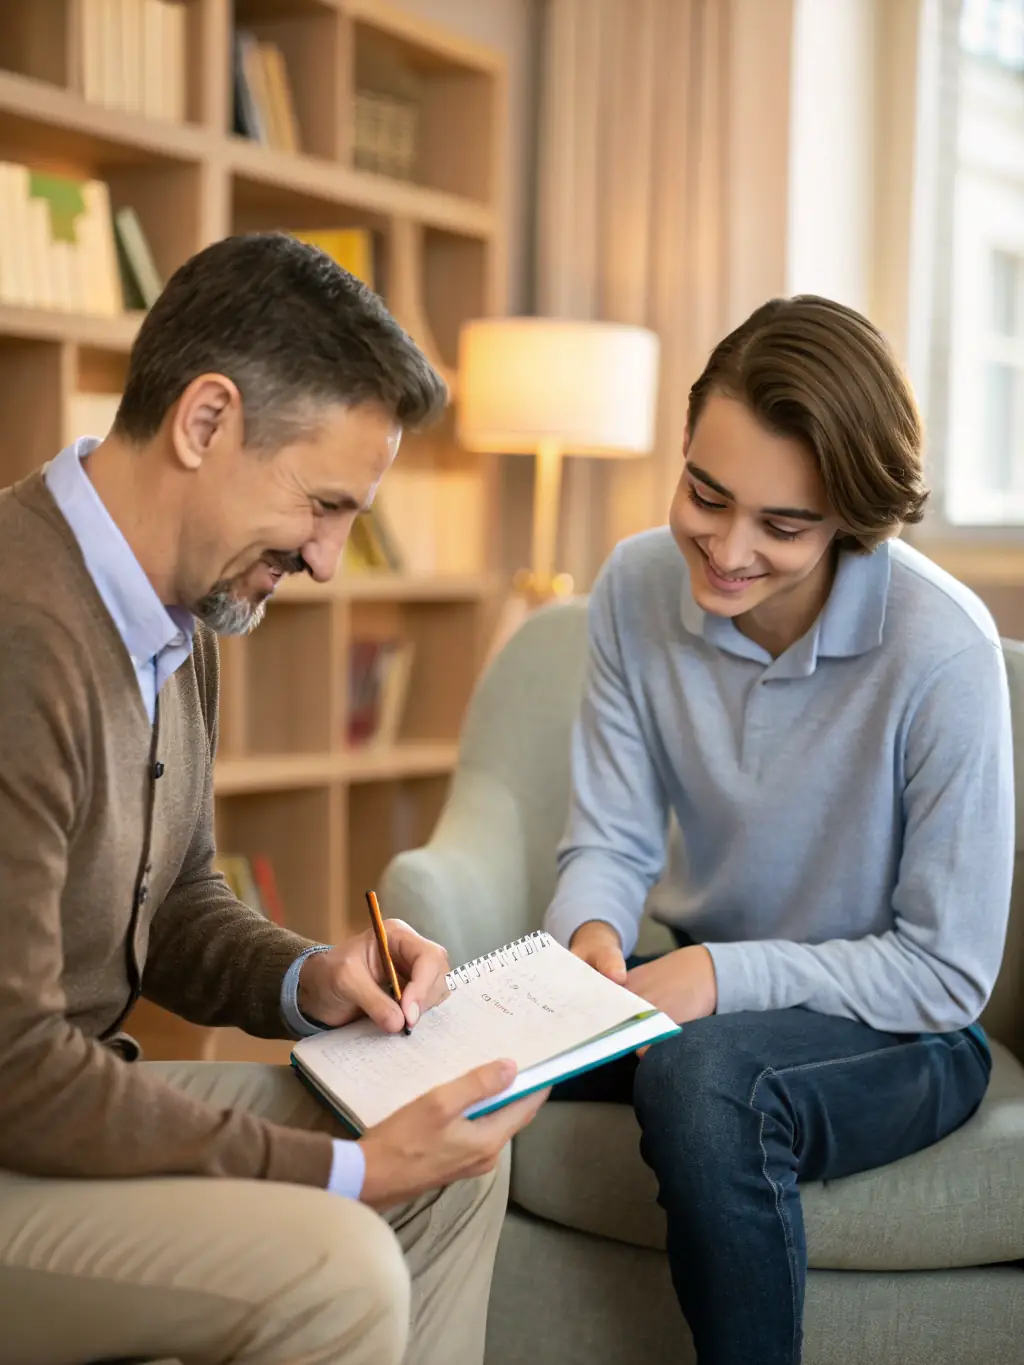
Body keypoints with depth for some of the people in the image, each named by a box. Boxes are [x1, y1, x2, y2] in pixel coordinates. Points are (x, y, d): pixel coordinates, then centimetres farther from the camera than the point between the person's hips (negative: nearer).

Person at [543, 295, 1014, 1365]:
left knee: (702, 1074, -36)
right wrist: (591, 933, -24)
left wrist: (729, 973, -26)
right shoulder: (640, 585, -9)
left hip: (895, 1033, -4)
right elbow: (610, 839, -2)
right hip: (704, 997, 4)